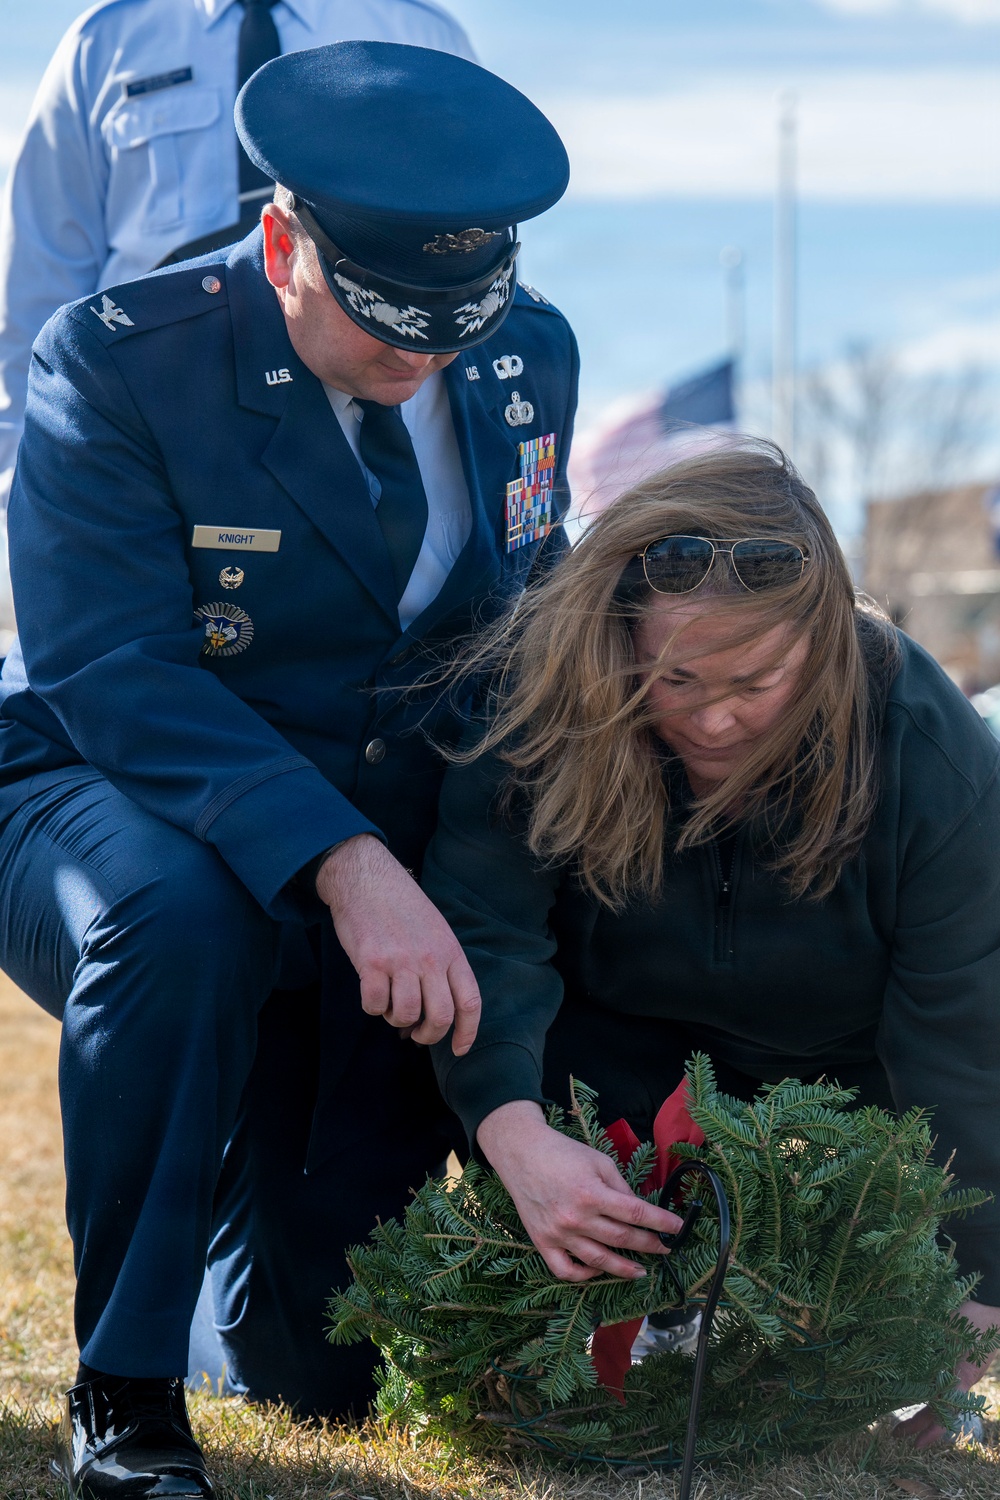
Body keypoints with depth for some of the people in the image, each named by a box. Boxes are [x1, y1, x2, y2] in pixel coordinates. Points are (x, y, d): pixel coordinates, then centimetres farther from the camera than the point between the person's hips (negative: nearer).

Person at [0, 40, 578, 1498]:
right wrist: (340, 865, -40)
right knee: (177, 916, -41)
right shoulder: (119, 357, -18)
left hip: (389, 869, 4)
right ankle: (123, 1383, -23)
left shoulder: (528, 357, -2)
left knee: (318, 1364, -6)